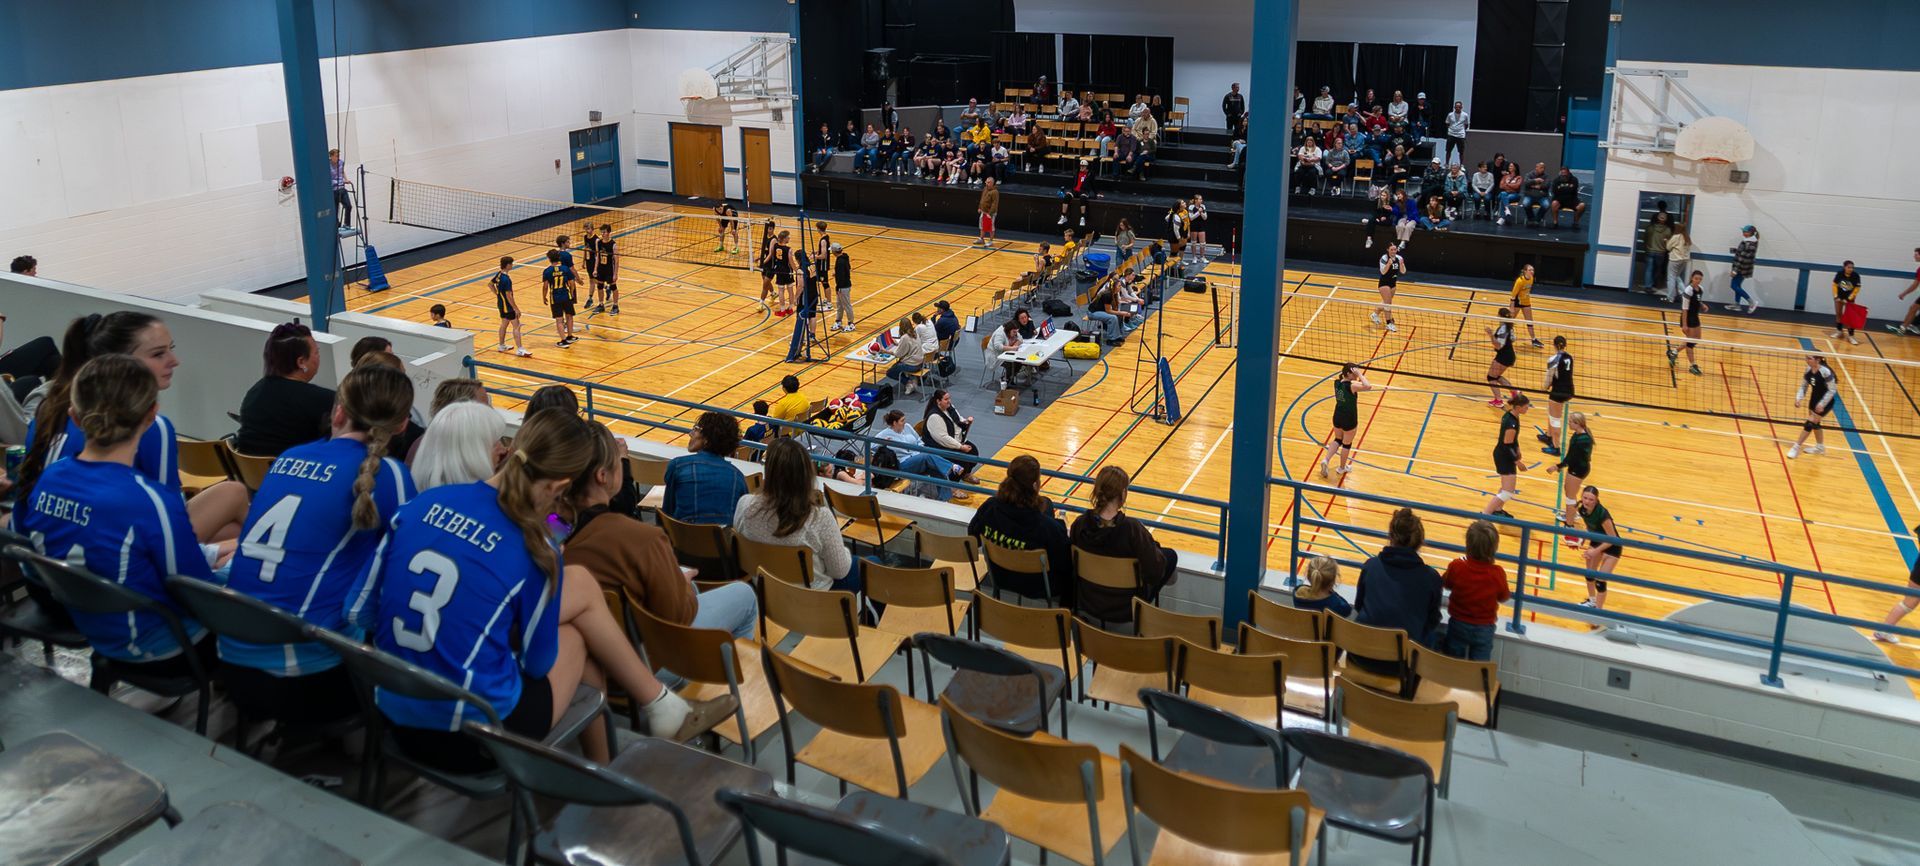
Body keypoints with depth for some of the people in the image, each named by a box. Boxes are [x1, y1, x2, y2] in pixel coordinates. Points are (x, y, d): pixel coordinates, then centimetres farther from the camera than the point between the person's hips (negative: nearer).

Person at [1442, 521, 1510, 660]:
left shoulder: (1456, 567, -21)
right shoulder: (1498, 573, -21)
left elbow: (1446, 585, -1)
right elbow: (1504, 597, -3)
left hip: (1458, 625, 0)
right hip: (1484, 629, 0)